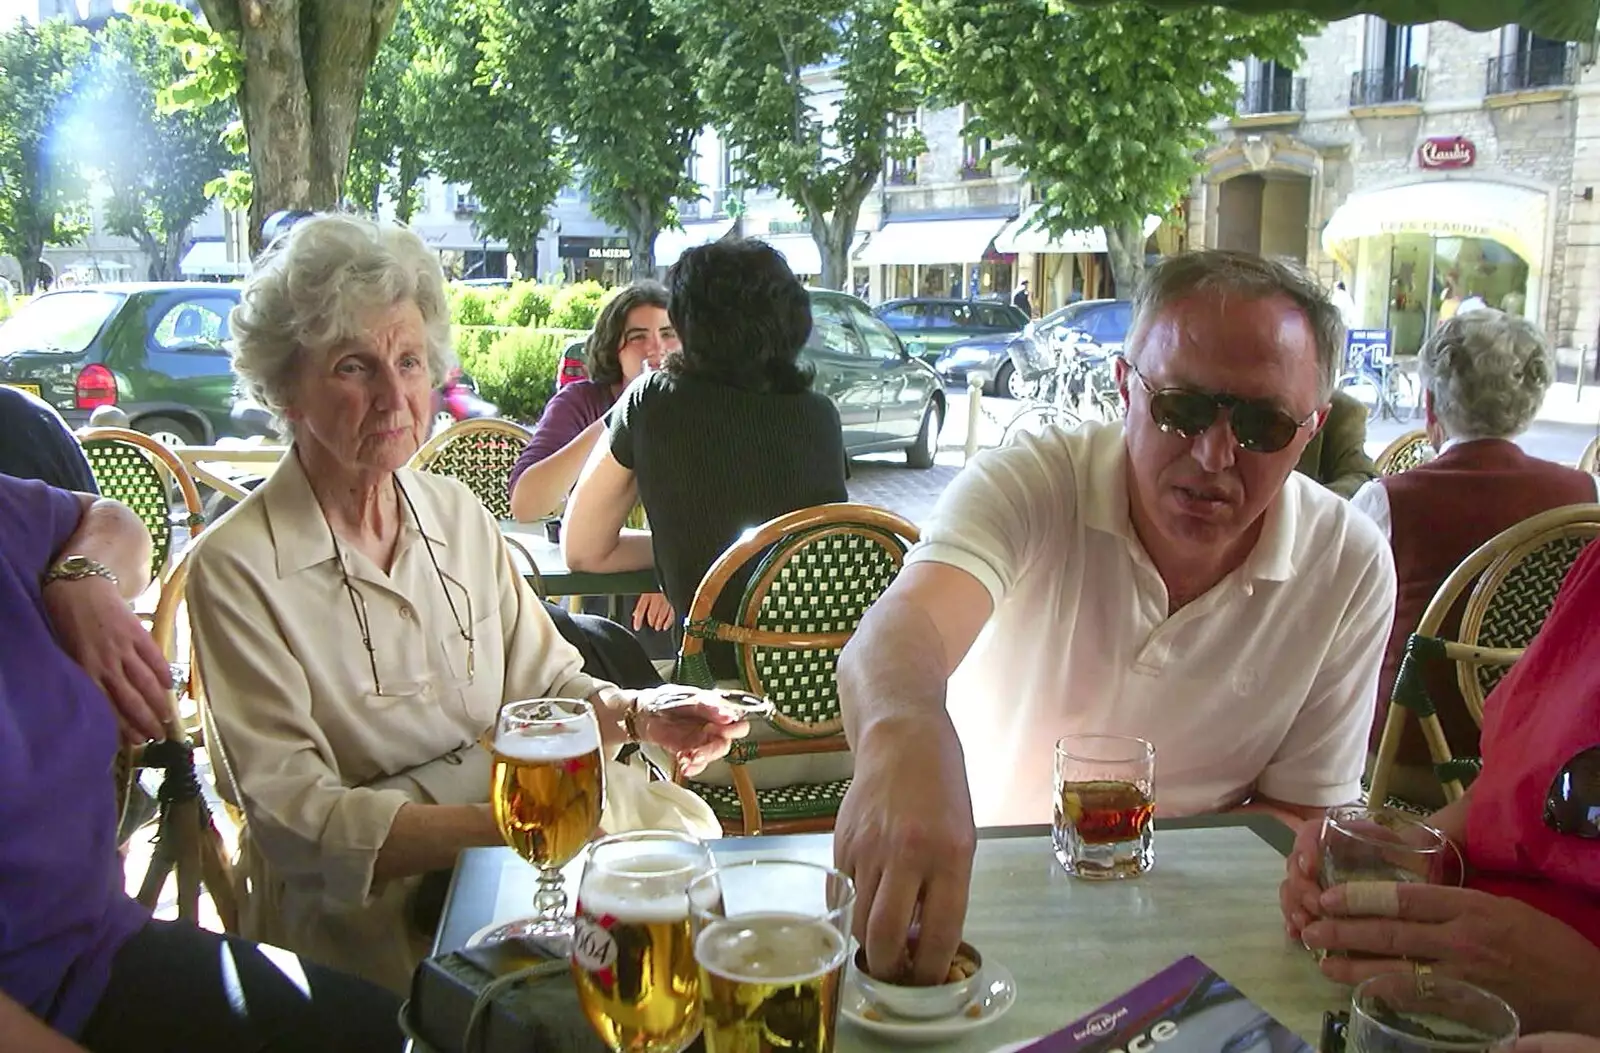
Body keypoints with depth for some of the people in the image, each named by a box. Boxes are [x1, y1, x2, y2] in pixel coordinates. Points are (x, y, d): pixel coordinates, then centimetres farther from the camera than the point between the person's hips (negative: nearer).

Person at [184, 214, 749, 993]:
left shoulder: (458, 515, 8)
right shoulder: (236, 569, -11)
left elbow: (543, 681, 12)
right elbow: (289, 814, -15)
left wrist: (636, 715, -10)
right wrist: (498, 826, -26)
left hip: (512, 829, 6)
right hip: (362, 896, -6)